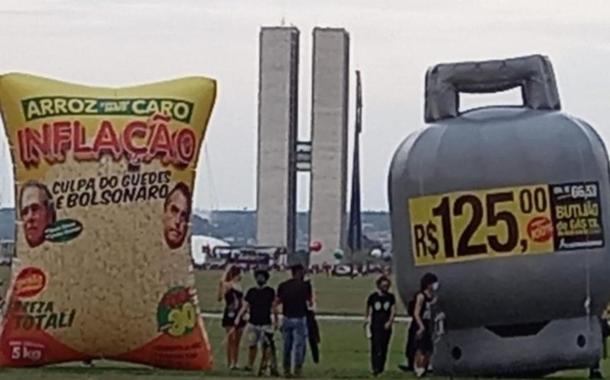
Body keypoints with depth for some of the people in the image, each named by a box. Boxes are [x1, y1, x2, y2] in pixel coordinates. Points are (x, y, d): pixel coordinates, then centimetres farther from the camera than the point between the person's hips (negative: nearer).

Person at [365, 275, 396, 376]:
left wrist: (389, 322, -8)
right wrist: (367, 322, -4)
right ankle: (375, 368, -15)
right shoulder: (373, 297, 2)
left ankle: (381, 368, 12)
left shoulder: (391, 297, 9)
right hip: (375, 325, -3)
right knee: (376, 346, -11)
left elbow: (393, 311, 6)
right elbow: (368, 312, 4)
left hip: (386, 325, 3)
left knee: (384, 347, 5)